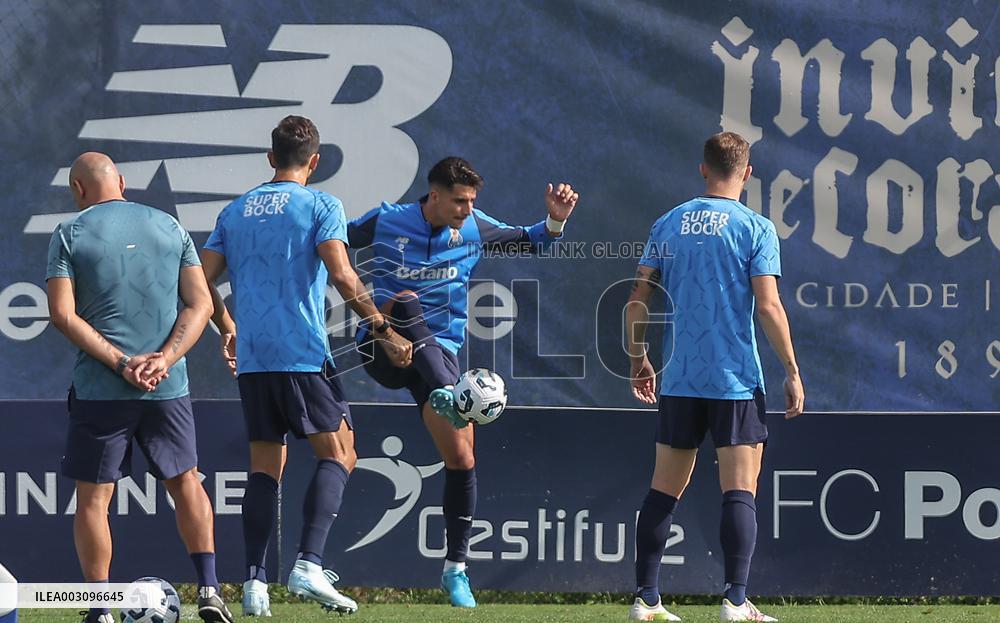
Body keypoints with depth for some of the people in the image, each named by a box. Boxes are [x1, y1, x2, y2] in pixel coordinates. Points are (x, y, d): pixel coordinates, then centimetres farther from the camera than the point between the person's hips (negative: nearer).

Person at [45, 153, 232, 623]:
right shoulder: (169, 227, 9)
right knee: (185, 482, 19)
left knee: (92, 497, 4)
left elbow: (62, 314, -10)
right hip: (168, 388, 3)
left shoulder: (70, 234, -1)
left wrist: (119, 363, -12)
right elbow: (200, 304, 2)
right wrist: (163, 359, -7)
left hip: (99, 388, -3)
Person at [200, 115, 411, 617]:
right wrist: (385, 331, -7)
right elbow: (342, 276, -13)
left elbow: (202, 279, 12)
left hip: (251, 359, 5)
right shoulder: (321, 207, -2)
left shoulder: (235, 212, 13)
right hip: (303, 353, -5)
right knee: (337, 454, 3)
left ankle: (254, 582, 1)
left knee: (264, 467, 9)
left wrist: (227, 329, 28)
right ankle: (309, 565, -14)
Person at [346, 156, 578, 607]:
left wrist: (555, 220, -4)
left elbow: (529, 243, 14)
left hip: (440, 353, 3)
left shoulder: (472, 229, 3)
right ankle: (445, 395, -57)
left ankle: (456, 569, 8)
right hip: (382, 348, -3)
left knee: (461, 459, -6)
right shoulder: (386, 222, -5)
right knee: (406, 299, -36)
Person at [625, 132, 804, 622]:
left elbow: (637, 301, 8)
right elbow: (768, 306, -10)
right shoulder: (755, 228, -4)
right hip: (736, 379, -4)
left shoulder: (668, 225, 7)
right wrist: (792, 372, -4)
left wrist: (638, 361, 20)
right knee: (739, 490, -3)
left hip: (679, 380, 4)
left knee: (664, 488, 10)